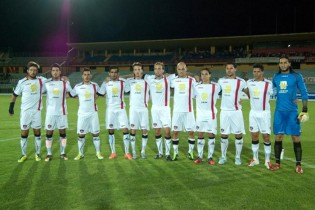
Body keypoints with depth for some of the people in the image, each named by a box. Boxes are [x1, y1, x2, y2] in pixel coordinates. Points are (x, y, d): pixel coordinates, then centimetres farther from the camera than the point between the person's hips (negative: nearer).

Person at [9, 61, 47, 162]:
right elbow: (15, 95, 8)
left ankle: (37, 153, 19)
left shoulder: (41, 80, 1)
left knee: (37, 132, 8)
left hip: (37, 111, 1)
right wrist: (11, 106, 6)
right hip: (25, 111, -1)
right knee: (24, 133, 2)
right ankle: (24, 154, 14)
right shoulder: (22, 82, -1)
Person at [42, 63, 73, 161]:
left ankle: (62, 153, 19)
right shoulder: (47, 83, 2)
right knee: (49, 133, 3)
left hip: (62, 112, 0)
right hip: (50, 112, 0)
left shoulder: (65, 83, 1)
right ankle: (49, 154, 14)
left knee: (62, 132, 7)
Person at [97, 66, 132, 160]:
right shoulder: (105, 83, 3)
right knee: (111, 130, 4)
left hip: (121, 109, 0)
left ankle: (127, 152, 3)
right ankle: (113, 152, 15)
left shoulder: (123, 82, 2)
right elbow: (99, 94, 5)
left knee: (125, 129, -6)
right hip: (110, 110, 1)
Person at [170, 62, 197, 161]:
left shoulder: (191, 80, 0)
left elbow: (195, 94, 0)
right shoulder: (173, 80, 5)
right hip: (177, 110, 1)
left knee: (191, 132, 2)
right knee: (175, 132, 4)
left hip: (188, 111, -1)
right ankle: (175, 153, 15)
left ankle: (191, 152, 16)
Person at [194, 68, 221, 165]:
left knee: (211, 135, 1)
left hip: (211, 114, -2)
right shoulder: (197, 86, 4)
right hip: (200, 114, 2)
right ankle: (200, 156, 14)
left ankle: (210, 157, 11)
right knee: (200, 135, 6)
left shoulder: (215, 86, -3)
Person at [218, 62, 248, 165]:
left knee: (238, 134, 2)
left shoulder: (241, 82, -2)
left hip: (236, 112, -1)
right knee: (224, 135, 6)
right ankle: (223, 156, 18)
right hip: (224, 111, 2)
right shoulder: (221, 81, 5)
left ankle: (238, 157, 15)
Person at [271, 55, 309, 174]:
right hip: (279, 111, 3)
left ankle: (298, 165, 10)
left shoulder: (297, 77, -1)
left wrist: (305, 110, -7)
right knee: (278, 137, 5)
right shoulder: (276, 77, 8)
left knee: (296, 138, 0)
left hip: (292, 112, -3)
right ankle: (277, 163, 16)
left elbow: (304, 94, -1)